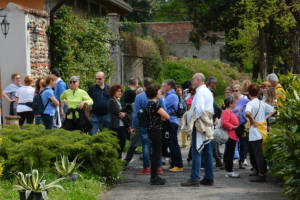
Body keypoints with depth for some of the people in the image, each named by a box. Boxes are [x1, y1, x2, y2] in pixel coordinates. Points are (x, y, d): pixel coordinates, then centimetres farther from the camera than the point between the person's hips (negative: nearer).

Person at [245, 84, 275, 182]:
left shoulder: (250, 103, -14)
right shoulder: (262, 103, 8)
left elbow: (247, 113, -35)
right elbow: (273, 110, 17)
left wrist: (252, 120, -20)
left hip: (255, 129, -8)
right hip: (262, 129, 8)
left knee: (258, 153, -8)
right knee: (252, 151, 22)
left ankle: (262, 175, -10)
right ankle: (257, 169, 31)